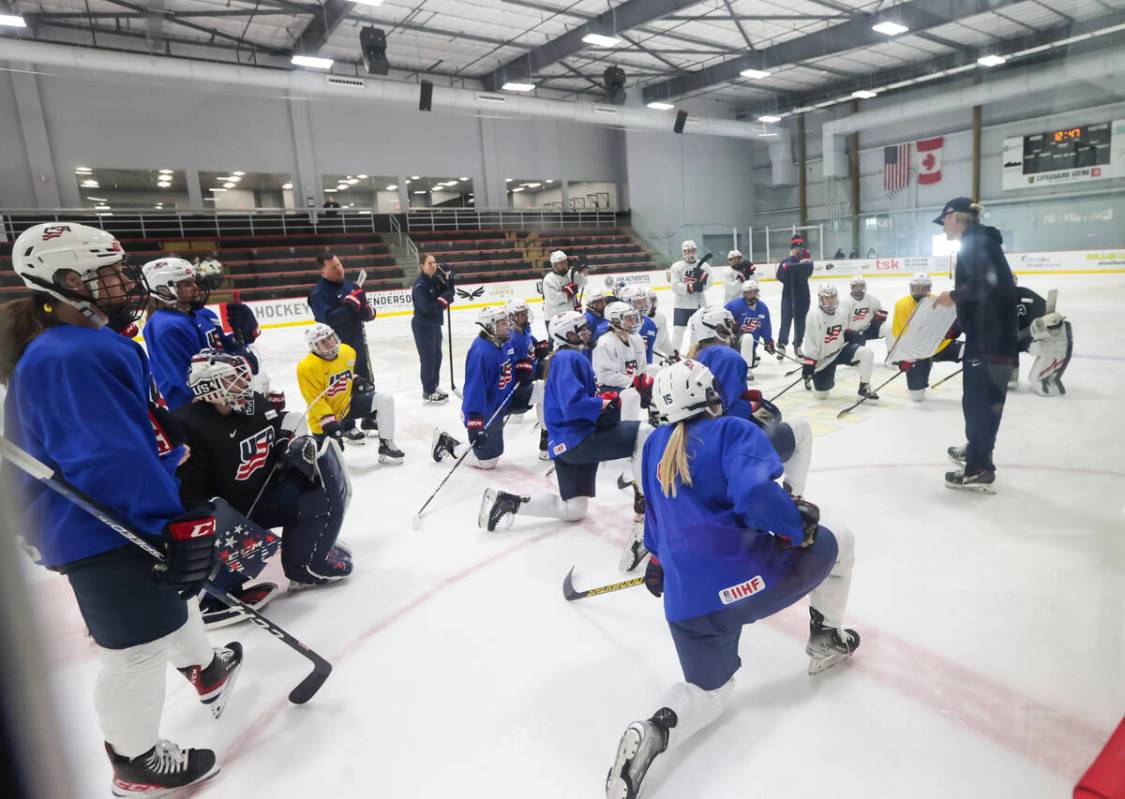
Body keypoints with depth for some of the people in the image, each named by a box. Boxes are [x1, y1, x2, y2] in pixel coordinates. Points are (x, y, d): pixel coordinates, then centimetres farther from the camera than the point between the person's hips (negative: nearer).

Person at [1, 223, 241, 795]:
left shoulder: (93, 342, 10)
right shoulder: (69, 358, -25)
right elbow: (109, 461, -31)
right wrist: (177, 523, -31)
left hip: (132, 513, 11)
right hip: (103, 531, -11)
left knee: (173, 600, 28)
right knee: (139, 646, 3)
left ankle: (204, 669, 52)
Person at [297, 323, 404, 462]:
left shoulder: (348, 352, -3)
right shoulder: (307, 367, -23)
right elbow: (315, 401, -22)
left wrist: (357, 382, 4)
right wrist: (329, 422, -28)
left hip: (347, 404, 5)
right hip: (325, 417, -5)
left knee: (385, 399, -12)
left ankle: (386, 445, -3)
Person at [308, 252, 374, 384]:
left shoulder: (350, 285, 6)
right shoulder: (318, 293, -14)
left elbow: (365, 309, 13)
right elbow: (328, 319, -27)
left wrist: (369, 311, -10)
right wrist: (350, 306, -30)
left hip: (358, 343, 7)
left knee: (366, 382, 19)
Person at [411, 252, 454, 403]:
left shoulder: (436, 279, 5)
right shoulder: (420, 284, -19)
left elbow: (448, 294, 8)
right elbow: (425, 306, -27)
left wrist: (448, 279, -6)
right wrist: (442, 303, -19)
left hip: (434, 324, 8)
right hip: (422, 326, -8)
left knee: (437, 356, 15)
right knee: (428, 358, -4)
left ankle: (434, 387, 28)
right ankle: (428, 393, 5)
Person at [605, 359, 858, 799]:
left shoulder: (655, 444, 12)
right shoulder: (733, 430, -5)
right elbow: (756, 494, -24)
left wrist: (658, 561, 38)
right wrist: (800, 526, -6)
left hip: (688, 604, 5)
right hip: (753, 579, -4)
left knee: (709, 689, 25)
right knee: (837, 542, 24)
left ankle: (652, 732, -5)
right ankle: (825, 640, 38)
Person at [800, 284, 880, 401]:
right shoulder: (814, 315, -19)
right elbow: (810, 342, -19)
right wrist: (808, 364, -21)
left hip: (840, 350, 5)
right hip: (822, 358, -5)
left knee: (866, 353, -21)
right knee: (821, 394, -4)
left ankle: (864, 387, -4)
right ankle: (811, 381, 33)